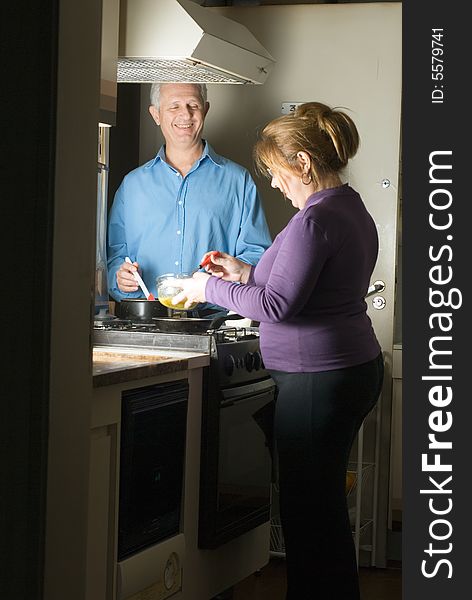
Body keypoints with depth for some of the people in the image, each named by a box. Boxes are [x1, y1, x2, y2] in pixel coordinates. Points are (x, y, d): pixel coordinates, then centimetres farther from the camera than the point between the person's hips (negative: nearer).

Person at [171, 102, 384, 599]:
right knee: (325, 505, 18)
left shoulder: (315, 219, -19)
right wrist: (247, 273, 18)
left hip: (318, 378, -10)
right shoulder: (351, 209, 13)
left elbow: (278, 305, -21)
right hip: (357, 368, 10)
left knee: (308, 508, -1)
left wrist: (211, 287, -9)